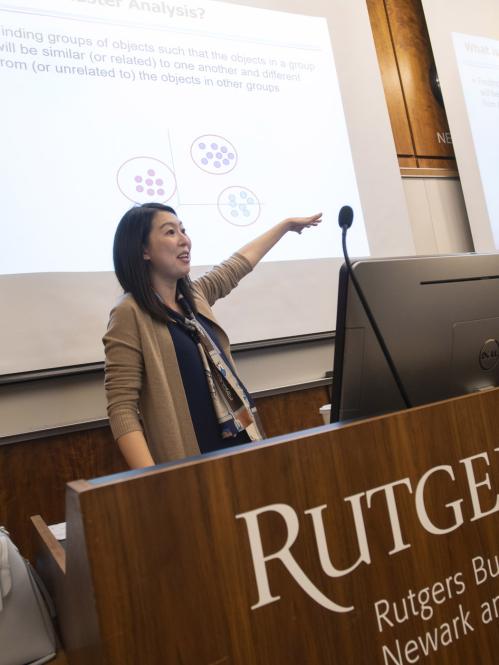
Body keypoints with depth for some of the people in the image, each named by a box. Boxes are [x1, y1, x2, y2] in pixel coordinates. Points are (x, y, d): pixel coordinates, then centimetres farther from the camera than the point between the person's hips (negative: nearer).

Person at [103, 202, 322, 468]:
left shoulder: (194, 296, 7)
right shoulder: (129, 314, -14)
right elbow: (121, 407, -18)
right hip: (189, 460, -7)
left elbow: (240, 263, 24)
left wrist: (287, 224, 36)